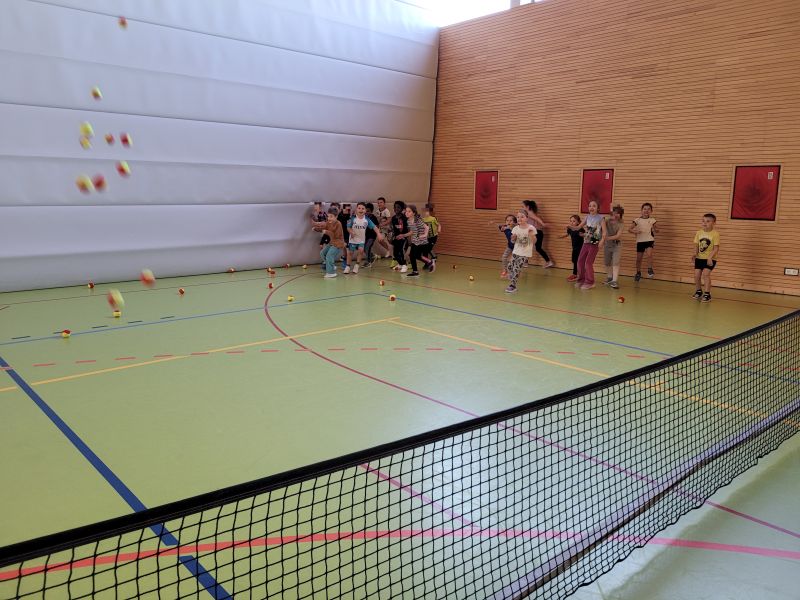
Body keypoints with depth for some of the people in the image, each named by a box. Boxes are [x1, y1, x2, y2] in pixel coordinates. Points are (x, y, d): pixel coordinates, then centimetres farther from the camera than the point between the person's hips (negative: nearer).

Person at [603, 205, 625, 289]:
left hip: (616, 245, -3)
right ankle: (609, 278, 30)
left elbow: (618, 236, -21)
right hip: (607, 244, 3)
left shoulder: (621, 224, -10)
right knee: (607, 263, 12)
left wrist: (608, 238, -31)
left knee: (615, 263, -12)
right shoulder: (607, 220, -4)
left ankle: (614, 281, -17)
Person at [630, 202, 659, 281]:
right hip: (640, 241, 1)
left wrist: (655, 230, -14)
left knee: (649, 254, -26)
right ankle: (638, 273, 28)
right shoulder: (637, 220, 0)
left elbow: (657, 230, 9)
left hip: (649, 240, -1)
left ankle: (650, 270, -10)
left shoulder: (652, 220, 2)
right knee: (639, 258, 8)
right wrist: (635, 231, -21)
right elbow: (629, 229, -2)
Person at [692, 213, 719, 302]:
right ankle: (698, 291, 27)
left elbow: (716, 248, -14)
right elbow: (696, 245, 6)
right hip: (699, 258, 5)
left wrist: (710, 257, -25)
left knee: (706, 273, -19)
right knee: (696, 275, 3)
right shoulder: (699, 233, 1)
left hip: (710, 259, -5)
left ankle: (707, 294, -11)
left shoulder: (715, 234, -12)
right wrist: (695, 254, -12)